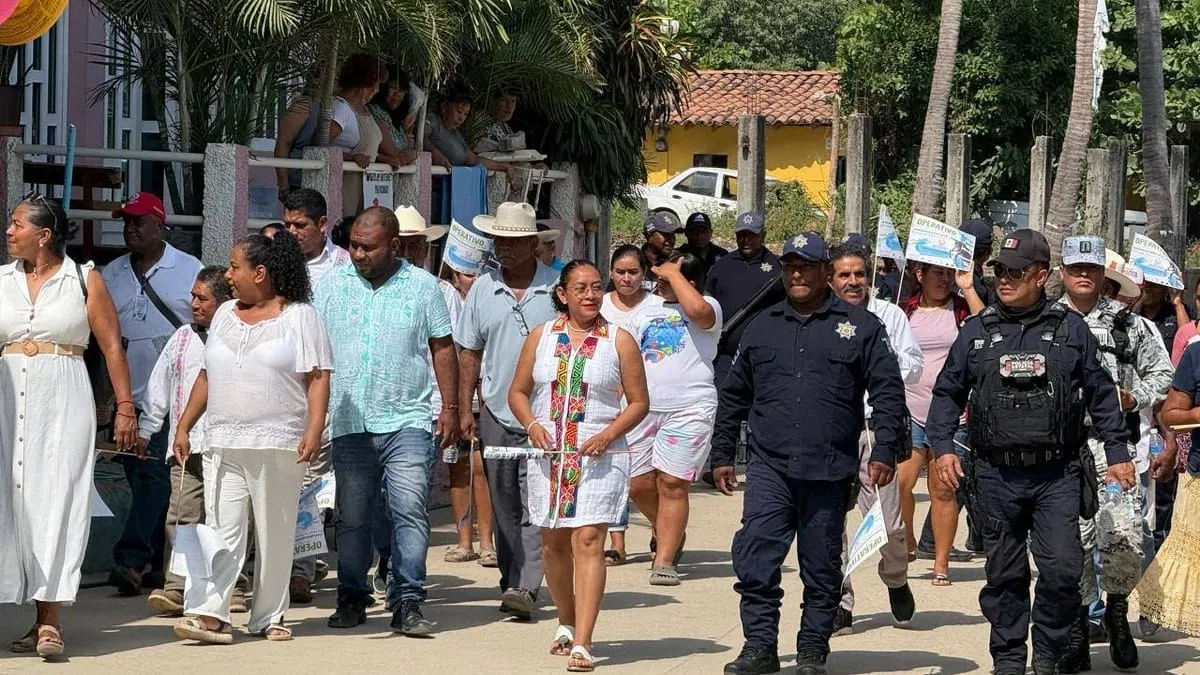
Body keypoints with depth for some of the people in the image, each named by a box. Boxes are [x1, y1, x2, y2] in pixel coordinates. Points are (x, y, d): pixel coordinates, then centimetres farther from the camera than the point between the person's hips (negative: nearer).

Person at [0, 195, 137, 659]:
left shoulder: (84, 280, 4)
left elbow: (111, 346, 3)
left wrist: (125, 406, -2)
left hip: (63, 402, -3)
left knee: (55, 501, -8)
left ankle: (49, 620, -13)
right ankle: (43, 617, 7)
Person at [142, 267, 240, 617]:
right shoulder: (182, 338, 14)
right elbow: (160, 385, 18)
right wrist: (145, 428, 16)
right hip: (185, 444, 3)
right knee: (182, 516, -5)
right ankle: (176, 587, -8)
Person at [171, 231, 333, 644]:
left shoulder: (299, 316, 0)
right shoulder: (225, 316, 16)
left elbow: (318, 377, -5)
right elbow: (207, 376, 20)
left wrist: (314, 429, -17)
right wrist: (184, 427, 15)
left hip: (279, 447, -4)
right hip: (224, 446, 4)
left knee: (275, 536, 3)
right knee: (221, 530, -5)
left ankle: (269, 618, 11)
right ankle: (208, 613, -12)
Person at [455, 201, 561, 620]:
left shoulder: (557, 288, -2)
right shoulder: (482, 289, 8)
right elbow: (470, 352, 13)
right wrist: (464, 408, 6)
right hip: (496, 413, 4)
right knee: (503, 507, 10)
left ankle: (525, 587, -16)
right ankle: (513, 582, 20)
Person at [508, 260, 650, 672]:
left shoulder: (619, 341, 1)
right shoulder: (541, 337, 8)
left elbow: (638, 403, 3)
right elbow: (518, 392, 13)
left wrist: (608, 435, -13)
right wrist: (532, 425, -6)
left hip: (599, 457, -3)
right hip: (548, 454, 3)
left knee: (588, 541, -13)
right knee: (553, 542, 11)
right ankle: (566, 623, 34)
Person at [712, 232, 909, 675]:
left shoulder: (859, 326, 5)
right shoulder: (762, 328, 14)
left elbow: (888, 393, 1)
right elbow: (733, 397, 20)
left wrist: (885, 452, -7)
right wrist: (722, 455, 17)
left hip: (829, 472, -2)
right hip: (769, 468, 2)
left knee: (822, 568, 6)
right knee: (755, 556, -11)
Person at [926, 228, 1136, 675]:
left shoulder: (1070, 329, 5)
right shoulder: (978, 331, 7)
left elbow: (1101, 395, 10)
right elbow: (948, 392, 12)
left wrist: (1117, 452, 7)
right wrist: (942, 445, 0)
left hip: (1057, 474, -1)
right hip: (997, 474, 1)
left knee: (1062, 568, -10)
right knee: (1004, 574, 7)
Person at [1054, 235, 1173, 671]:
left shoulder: (1128, 324, 10)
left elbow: (1161, 373, 15)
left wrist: (1133, 398, -1)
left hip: (1116, 443, 0)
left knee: (1126, 536, -10)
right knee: (1073, 537, -1)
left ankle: (1116, 610, 15)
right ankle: (1078, 627, 12)